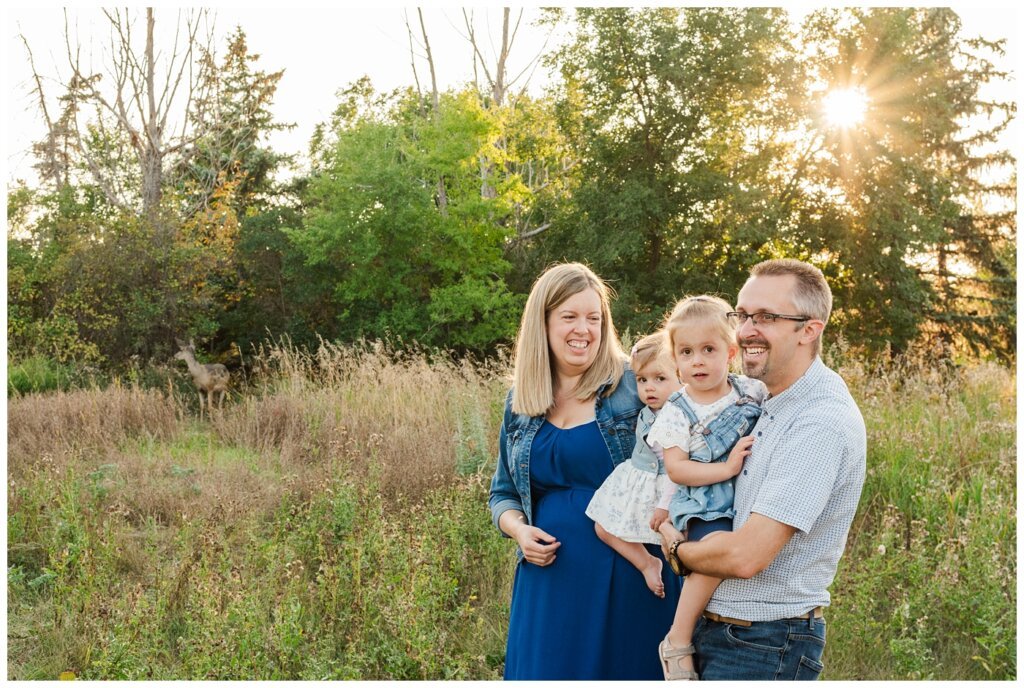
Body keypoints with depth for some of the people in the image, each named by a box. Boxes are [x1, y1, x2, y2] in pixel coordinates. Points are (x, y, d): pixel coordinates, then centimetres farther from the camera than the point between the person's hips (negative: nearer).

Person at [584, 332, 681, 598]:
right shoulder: (647, 413, 3)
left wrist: (665, 505, -22)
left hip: (658, 489, -8)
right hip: (632, 481, 9)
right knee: (604, 528, 8)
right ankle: (647, 564, 10)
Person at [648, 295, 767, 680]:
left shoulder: (754, 393, 6)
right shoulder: (677, 411, -2)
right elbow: (676, 468, -10)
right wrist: (726, 468, -17)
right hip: (703, 508, -5)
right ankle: (678, 641, -21)